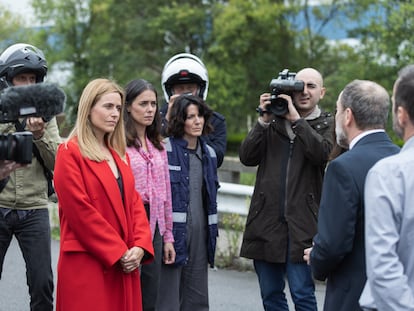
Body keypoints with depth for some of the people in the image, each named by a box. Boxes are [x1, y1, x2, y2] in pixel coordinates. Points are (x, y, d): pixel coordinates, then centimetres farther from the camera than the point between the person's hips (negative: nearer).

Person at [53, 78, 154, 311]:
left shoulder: (120, 154, 17)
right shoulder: (70, 152, -6)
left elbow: (135, 203, 13)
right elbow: (80, 211, -13)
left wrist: (140, 246, -4)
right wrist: (118, 252, -13)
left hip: (125, 263, 7)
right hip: (86, 264, -7)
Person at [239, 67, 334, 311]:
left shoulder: (327, 124, 7)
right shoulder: (274, 121, 14)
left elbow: (321, 153, -14)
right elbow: (247, 158, 3)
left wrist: (296, 119, -14)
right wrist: (264, 121, -5)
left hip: (302, 222, -3)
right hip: (266, 219, 3)